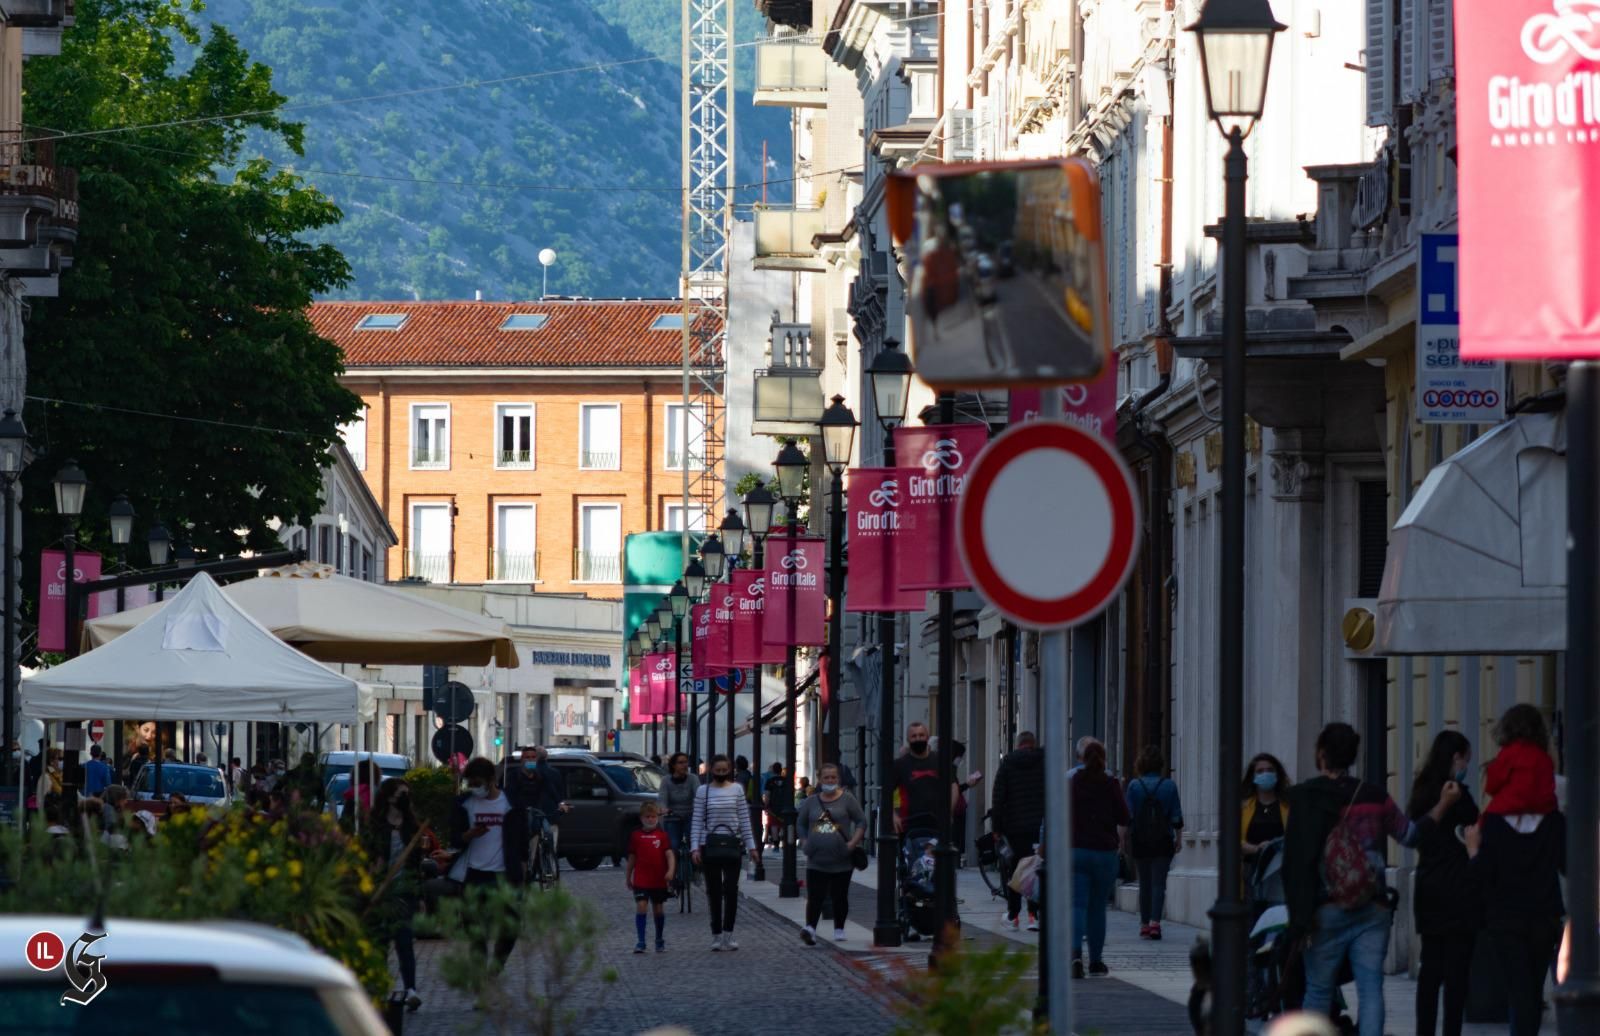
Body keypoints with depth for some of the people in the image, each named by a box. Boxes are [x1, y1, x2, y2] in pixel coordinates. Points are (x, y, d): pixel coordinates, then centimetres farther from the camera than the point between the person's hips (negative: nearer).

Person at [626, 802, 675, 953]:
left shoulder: (662, 836, 0)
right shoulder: (636, 836, 3)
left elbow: (669, 854, -7)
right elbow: (632, 857, 10)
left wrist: (670, 871, -22)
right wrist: (628, 877, 13)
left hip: (659, 880, 1)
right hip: (641, 880, -1)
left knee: (658, 909, 11)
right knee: (641, 907, -13)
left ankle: (660, 941, 25)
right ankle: (640, 942, -12)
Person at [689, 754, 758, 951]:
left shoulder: (736, 790, 6)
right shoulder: (703, 791, 3)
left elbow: (744, 820, 8)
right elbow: (697, 821, 3)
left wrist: (751, 846, 5)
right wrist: (695, 847, -6)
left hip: (732, 844, 0)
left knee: (731, 889, -7)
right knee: (714, 891, 3)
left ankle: (728, 934, -4)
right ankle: (716, 935, 9)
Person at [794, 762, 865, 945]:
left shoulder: (847, 800, -1)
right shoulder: (810, 803, 7)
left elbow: (861, 822, 1)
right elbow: (800, 824, 19)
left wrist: (853, 843, -10)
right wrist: (805, 842, 4)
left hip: (841, 861, -1)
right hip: (816, 861, 1)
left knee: (839, 896, 9)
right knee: (814, 896, -10)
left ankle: (839, 930, 23)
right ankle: (810, 928, -17)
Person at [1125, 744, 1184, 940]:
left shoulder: (1134, 786, -4)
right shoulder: (1169, 785, -2)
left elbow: (1127, 816, -5)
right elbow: (1176, 816, 0)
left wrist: (1123, 839, 1)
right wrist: (1179, 839, 10)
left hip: (1140, 841, 0)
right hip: (1163, 841, 0)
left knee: (1144, 883, 11)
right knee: (1159, 882, -1)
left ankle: (1144, 924, 14)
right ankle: (1155, 922, -16)